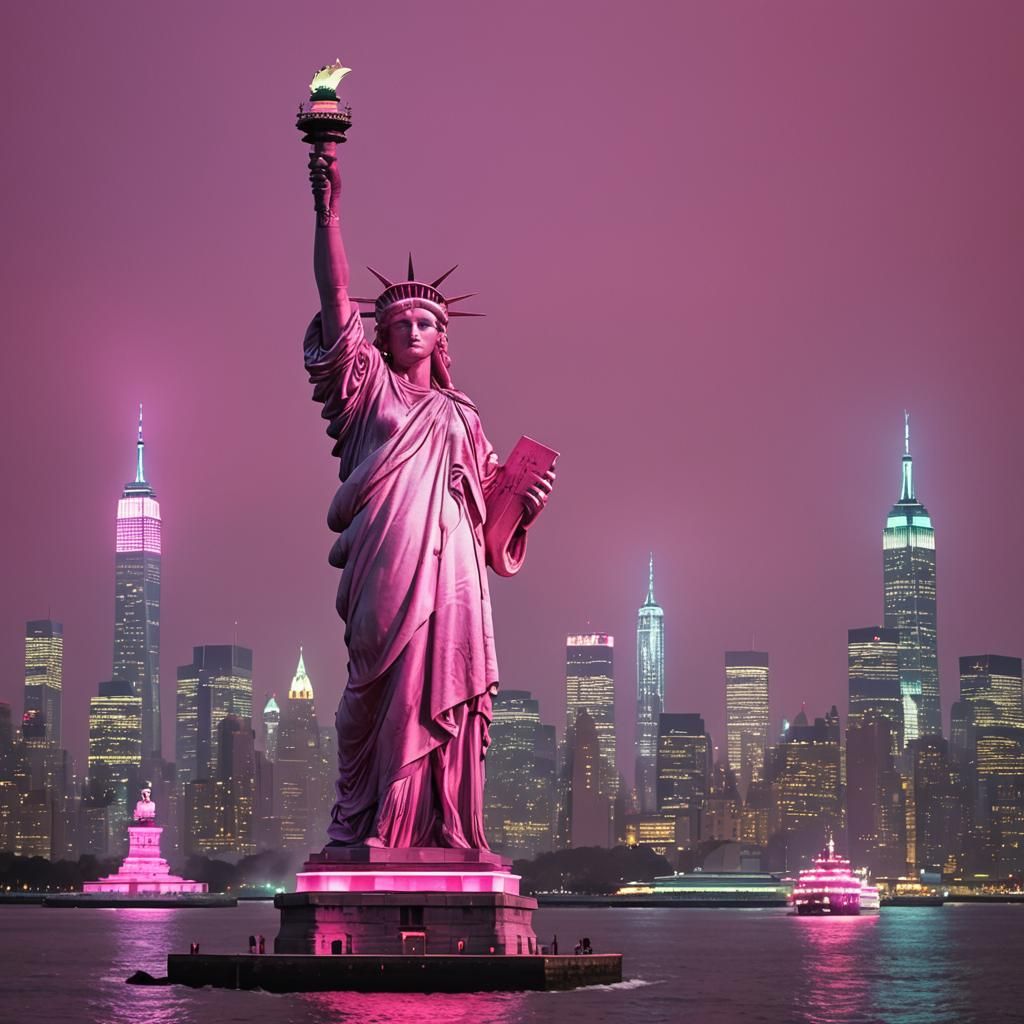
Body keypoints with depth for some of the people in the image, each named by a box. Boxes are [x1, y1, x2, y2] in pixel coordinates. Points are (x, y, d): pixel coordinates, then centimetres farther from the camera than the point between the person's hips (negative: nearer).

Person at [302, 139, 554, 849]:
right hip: (386, 562, -4)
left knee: (447, 694, -2)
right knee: (384, 689, -11)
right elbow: (336, 297, 5)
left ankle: (445, 832, -2)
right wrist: (329, 211, -3)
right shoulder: (368, 384, 15)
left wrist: (527, 492, 3)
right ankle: (362, 827, -9)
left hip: (450, 563, 4)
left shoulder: (460, 414, 26)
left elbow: (490, 489, 25)